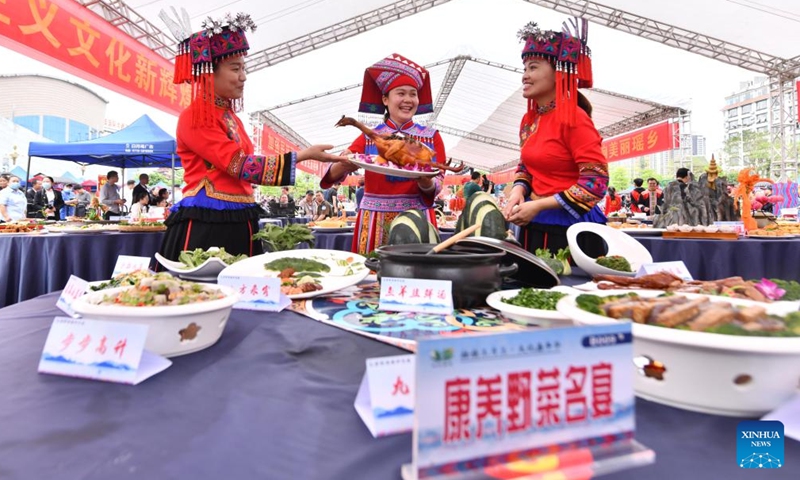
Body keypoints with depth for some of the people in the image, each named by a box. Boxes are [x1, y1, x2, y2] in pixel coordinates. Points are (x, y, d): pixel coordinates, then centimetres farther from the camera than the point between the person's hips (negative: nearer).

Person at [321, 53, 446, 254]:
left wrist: (426, 182, -24)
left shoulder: (431, 136, 4)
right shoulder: (368, 136, 4)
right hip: (374, 222, 0)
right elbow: (332, 176, -3)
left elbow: (437, 184, -2)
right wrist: (344, 164, -25)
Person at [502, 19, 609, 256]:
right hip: (535, 224, 7)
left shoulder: (574, 118, -14)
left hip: (570, 227, -7)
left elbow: (596, 182, -17)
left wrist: (538, 205, -20)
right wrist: (518, 191, -4)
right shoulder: (529, 121, 7)